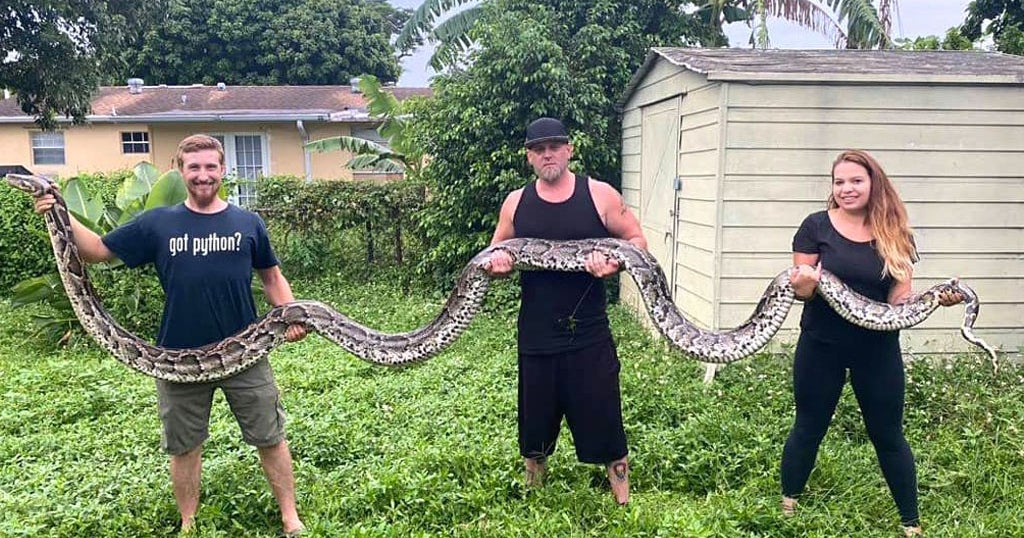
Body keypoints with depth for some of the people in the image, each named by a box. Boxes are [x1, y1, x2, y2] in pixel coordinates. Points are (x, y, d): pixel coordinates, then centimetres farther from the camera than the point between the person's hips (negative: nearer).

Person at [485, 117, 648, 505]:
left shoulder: (599, 195, -2)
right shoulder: (516, 203, 5)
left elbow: (636, 240, 3)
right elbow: (496, 254, 14)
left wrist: (615, 262, -18)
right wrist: (498, 264, -10)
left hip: (590, 333, -2)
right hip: (536, 334, 3)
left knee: (603, 418, 3)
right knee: (535, 419, 15)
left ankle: (623, 501, 22)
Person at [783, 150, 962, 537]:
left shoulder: (895, 235, -1)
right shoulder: (816, 226, -8)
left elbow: (899, 299, 0)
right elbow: (800, 290, -5)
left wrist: (936, 297, -18)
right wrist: (803, 284, -28)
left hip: (878, 349, 2)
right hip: (821, 346, -1)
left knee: (888, 435, 12)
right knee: (808, 429, 11)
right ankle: (787, 506, 29)